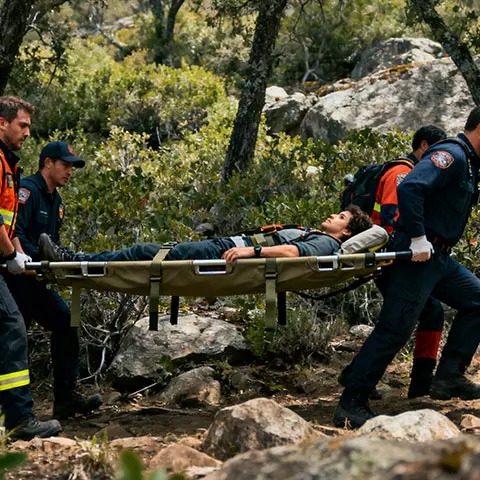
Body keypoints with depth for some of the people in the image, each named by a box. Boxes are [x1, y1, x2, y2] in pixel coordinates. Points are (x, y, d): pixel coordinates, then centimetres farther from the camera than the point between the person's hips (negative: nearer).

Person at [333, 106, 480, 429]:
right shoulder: (451, 155, -15)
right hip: (418, 256, -10)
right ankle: (351, 405, -8)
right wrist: (418, 237, -26)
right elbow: (409, 188, -28)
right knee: (395, 329, -11)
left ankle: (449, 376, 10)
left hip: (438, 257, 10)